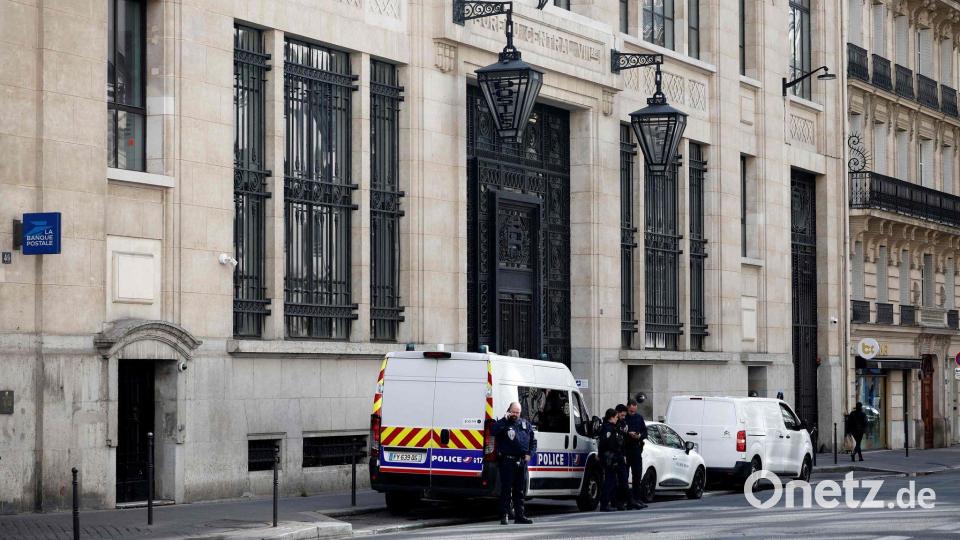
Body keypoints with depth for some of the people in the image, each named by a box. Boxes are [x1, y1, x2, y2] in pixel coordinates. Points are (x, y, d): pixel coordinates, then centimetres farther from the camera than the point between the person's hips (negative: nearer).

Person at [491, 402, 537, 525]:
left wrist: (530, 454, 5)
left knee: (519, 490, 11)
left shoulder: (525, 424, 15)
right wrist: (505, 419, -19)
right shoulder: (504, 423, 1)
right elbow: (493, 431, -19)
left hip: (522, 462, 5)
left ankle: (519, 515, 17)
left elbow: (533, 441, 20)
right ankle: (504, 515, -4)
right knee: (506, 489, -6)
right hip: (507, 461, -5)